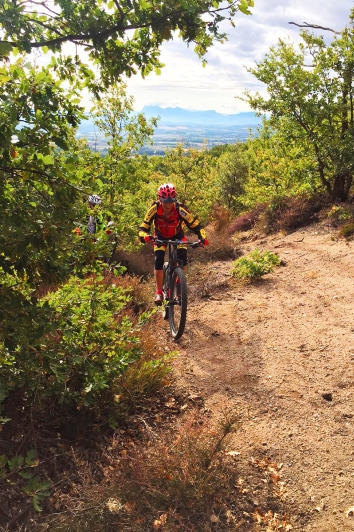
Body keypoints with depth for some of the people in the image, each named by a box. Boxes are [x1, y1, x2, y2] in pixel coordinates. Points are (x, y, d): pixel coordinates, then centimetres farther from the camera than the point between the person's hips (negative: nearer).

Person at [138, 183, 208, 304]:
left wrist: (202, 237, -49)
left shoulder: (180, 209, -35)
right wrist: (144, 236, -53)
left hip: (177, 235, 0)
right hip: (160, 236, 0)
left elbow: (196, 225, -31)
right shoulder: (154, 208, -33)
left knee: (182, 257, -21)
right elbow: (143, 227, -30)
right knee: (158, 260, -18)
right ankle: (159, 292, -8)